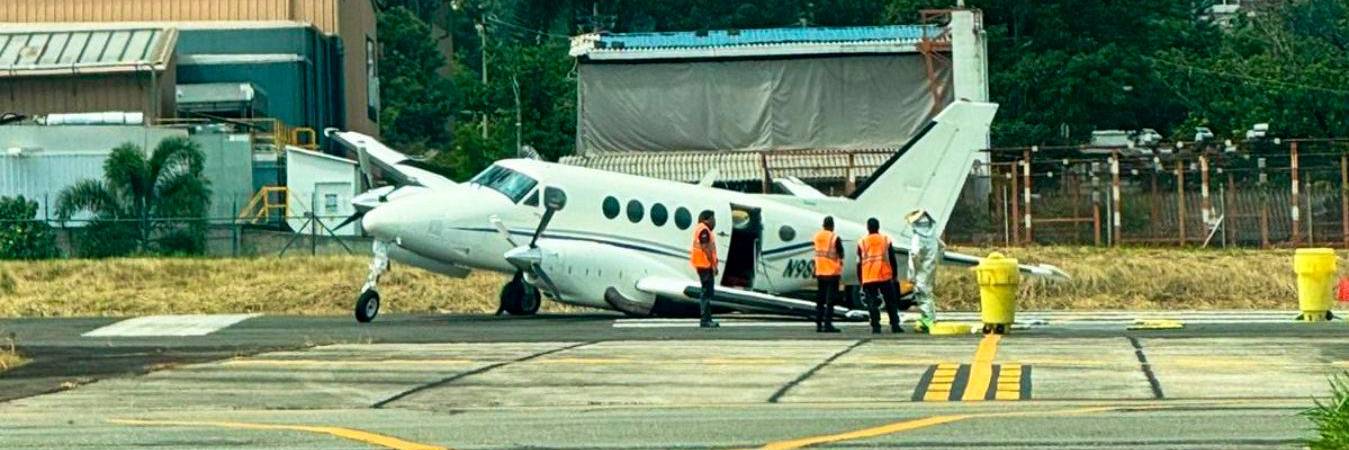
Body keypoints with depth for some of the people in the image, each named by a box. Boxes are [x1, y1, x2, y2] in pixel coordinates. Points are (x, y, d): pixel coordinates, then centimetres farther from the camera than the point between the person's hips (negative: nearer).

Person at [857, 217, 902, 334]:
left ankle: (875, 326, -5)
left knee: (872, 303, 2)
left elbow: (859, 262, 5)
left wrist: (860, 280, 10)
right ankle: (895, 325, 4)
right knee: (891, 302, 8)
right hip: (885, 276, 0)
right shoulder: (886, 240, 5)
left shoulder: (862, 242, 4)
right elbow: (892, 259, 5)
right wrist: (894, 276, 13)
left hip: (868, 278, 0)